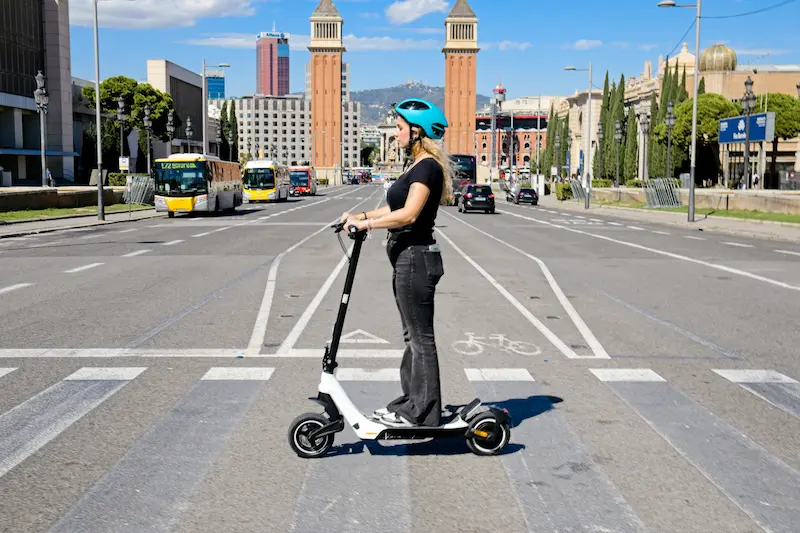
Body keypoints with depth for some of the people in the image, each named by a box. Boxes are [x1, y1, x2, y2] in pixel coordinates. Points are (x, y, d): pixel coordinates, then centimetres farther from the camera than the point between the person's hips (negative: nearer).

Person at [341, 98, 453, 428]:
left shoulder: (428, 167, -15)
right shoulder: (419, 167, 17)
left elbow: (409, 214, -25)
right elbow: (396, 208, 20)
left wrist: (365, 223, -21)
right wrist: (362, 216, 11)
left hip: (417, 258, -11)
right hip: (408, 258, 11)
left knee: (420, 338, -2)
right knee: (413, 336, 16)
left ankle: (420, 412, 6)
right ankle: (411, 402, 27)